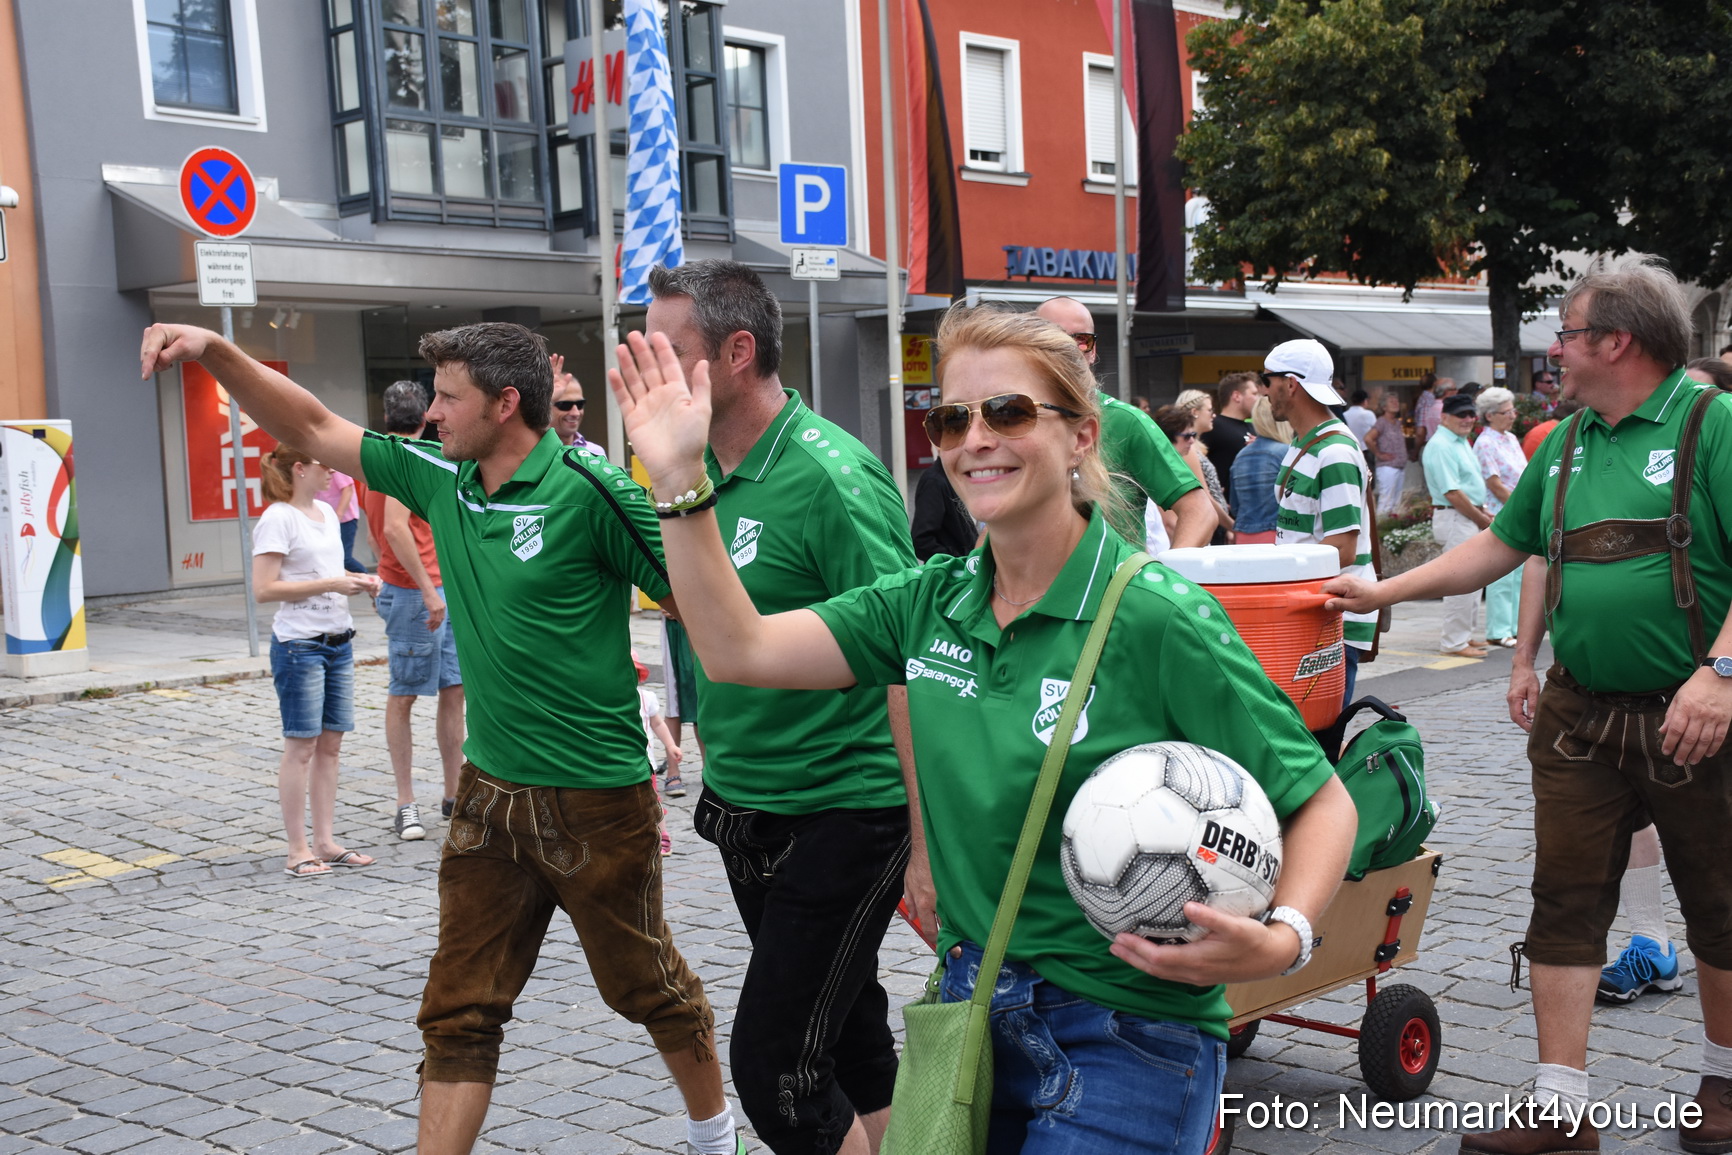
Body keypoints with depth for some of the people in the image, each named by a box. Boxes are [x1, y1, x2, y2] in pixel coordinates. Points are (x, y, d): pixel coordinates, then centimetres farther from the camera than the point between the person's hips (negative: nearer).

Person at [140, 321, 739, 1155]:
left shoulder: (587, 492, -17)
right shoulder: (441, 481, 4)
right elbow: (312, 429, 12)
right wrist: (213, 350, 3)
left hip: (596, 799, -6)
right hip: (489, 797, 6)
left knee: (648, 986, 14)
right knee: (459, 1013, 7)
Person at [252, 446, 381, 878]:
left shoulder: (327, 512, 14)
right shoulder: (278, 518, -10)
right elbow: (263, 589, -17)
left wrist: (358, 581, 6)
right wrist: (331, 584, -19)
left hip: (338, 642, 8)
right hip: (299, 644, -8)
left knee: (330, 743, 9)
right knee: (301, 745, -3)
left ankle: (326, 842, 15)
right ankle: (298, 850, 4)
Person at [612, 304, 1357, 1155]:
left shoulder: (1156, 619, -16)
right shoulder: (930, 605, 2)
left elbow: (1321, 802, -11)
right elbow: (740, 649, -2)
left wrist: (1282, 939, -29)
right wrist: (678, 478, -9)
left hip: (1122, 1042, -5)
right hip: (971, 1012, 6)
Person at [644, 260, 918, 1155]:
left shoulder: (830, 477, -18)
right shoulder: (701, 472, 6)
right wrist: (716, 774, 18)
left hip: (839, 818, -8)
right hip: (745, 811, 8)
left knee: (775, 1068, -5)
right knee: (851, 1045, 19)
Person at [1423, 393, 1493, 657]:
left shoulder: (1461, 442, 17)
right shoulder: (1441, 446, -16)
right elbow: (1452, 493, -20)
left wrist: (1483, 511, 10)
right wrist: (1481, 519, -13)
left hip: (1469, 517, 10)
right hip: (1454, 518, -10)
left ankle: (1463, 636, 23)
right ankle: (1454, 642, -1)